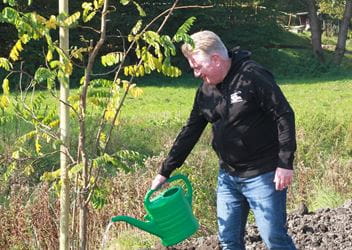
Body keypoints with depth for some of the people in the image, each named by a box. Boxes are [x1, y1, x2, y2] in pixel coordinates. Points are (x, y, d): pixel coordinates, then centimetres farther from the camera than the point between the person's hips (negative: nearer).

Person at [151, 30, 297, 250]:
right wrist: (165, 172, 13)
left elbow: (284, 116, -16)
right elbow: (190, 131, 13)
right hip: (228, 176, 7)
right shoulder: (206, 90, 6)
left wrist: (285, 164, -20)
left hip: (263, 175, -7)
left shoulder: (253, 77, -16)